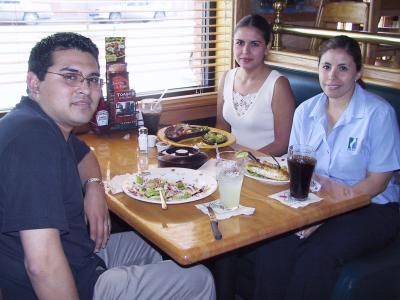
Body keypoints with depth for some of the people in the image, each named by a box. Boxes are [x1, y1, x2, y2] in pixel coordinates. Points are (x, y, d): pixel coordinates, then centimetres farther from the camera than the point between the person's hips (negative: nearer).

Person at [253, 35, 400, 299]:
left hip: (369, 208, -3)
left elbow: (377, 180, -10)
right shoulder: (306, 110, 6)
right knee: (272, 246, -24)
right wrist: (325, 183, -16)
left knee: (317, 257, -30)